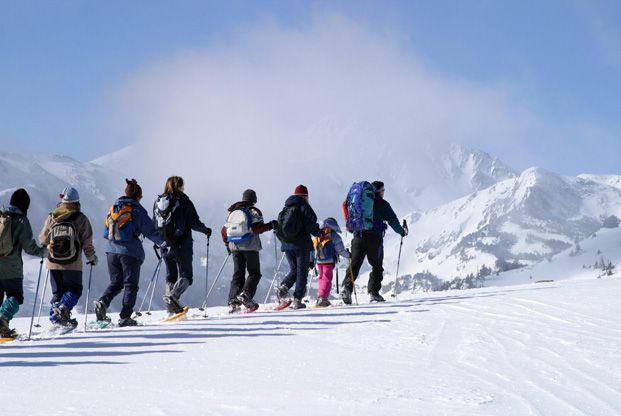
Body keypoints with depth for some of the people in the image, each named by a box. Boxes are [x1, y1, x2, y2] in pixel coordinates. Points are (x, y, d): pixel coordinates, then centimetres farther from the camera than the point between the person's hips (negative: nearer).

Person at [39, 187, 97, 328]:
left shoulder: (51, 217, 2)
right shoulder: (81, 219, -6)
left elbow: (43, 239, 9)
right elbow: (87, 243, -5)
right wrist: (92, 258, 11)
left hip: (53, 263, 3)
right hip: (73, 264, -3)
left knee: (57, 292, 15)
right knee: (74, 290, 9)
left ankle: (55, 316, 4)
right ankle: (63, 307, -16)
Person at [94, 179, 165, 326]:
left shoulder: (113, 208, 11)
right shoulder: (137, 210, -6)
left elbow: (106, 232, 18)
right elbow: (150, 230, -8)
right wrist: (162, 243, 1)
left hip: (112, 251, 5)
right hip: (130, 252, -5)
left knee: (115, 282, 16)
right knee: (130, 285, 3)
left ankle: (102, 302, -10)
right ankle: (125, 317, -4)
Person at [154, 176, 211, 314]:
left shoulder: (158, 202, 7)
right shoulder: (183, 201, -8)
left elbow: (155, 225, 12)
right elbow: (194, 223, -9)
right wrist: (206, 230, 9)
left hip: (165, 245, 5)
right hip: (182, 245, -5)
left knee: (171, 276, 16)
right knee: (185, 275, -1)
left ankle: (171, 307, 8)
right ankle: (172, 296, -26)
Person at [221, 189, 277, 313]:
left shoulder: (232, 212, 14)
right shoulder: (254, 211, -2)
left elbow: (224, 230, 13)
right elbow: (257, 228, -15)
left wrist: (227, 244, 23)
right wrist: (270, 225, -4)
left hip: (235, 247, 5)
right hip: (250, 246, -5)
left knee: (238, 274, 8)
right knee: (254, 273, 5)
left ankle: (233, 301, -5)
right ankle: (246, 294, -17)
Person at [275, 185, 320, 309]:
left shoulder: (285, 209, 8)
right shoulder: (304, 207, -8)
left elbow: (278, 229, 10)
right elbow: (311, 226, -13)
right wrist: (319, 233, 7)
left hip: (287, 245, 5)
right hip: (302, 245, -5)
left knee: (294, 270, 17)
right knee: (302, 272, 4)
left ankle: (283, 288, -10)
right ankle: (297, 300, -1)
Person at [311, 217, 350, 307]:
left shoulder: (317, 235, 14)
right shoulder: (334, 236, -3)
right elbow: (340, 250, -4)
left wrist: (311, 261, 21)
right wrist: (348, 255, 14)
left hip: (319, 261, 6)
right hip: (329, 261, -6)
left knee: (322, 277, 19)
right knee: (327, 278, -6)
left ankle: (320, 297, 20)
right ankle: (322, 298, -17)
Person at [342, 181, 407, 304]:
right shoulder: (383, 204, 1)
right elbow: (393, 220, 2)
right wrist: (401, 231, 16)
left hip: (359, 237, 4)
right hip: (375, 238, -3)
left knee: (354, 264, 0)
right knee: (377, 266, 9)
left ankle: (347, 287, -18)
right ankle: (373, 292, 5)